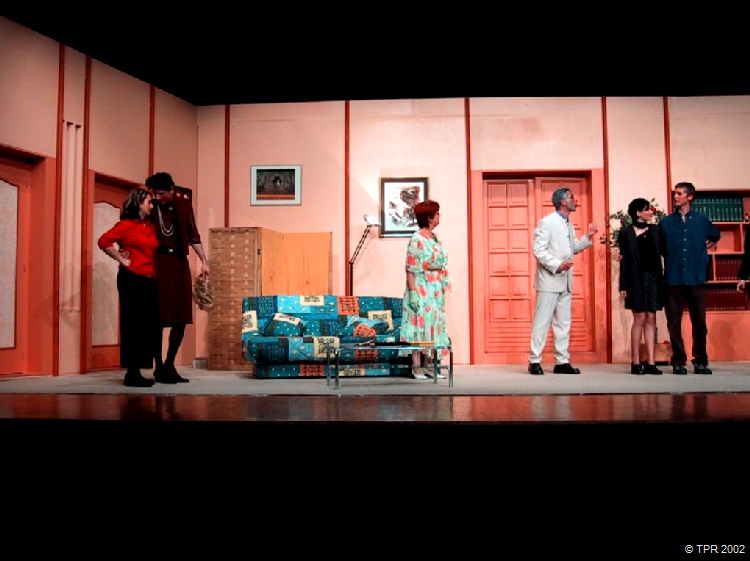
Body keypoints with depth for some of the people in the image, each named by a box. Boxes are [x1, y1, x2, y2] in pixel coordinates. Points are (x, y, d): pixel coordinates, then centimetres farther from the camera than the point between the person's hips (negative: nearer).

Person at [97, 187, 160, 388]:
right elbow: (104, 241, -14)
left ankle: (137, 372, 14)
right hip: (131, 279, -7)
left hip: (150, 280, 7)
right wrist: (122, 260, -10)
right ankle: (131, 373, 2)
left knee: (148, 326, 7)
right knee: (133, 326, -4)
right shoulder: (126, 224, -5)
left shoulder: (151, 226, 14)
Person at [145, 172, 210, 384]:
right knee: (159, 318, -3)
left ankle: (169, 365, 17)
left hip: (180, 264, 4)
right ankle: (159, 368, 7)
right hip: (159, 264, -3)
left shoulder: (184, 205, 9)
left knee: (181, 318, 4)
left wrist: (204, 261, 6)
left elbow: (193, 236, 12)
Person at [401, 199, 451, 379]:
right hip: (422, 290, -8)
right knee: (420, 325, -4)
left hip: (436, 291, 8)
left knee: (433, 325, 10)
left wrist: (444, 287, 15)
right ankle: (417, 367, 3)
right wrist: (413, 292, -21)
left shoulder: (435, 238, 12)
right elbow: (410, 269, -16)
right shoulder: (417, 239, -12)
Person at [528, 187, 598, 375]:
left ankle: (562, 361, 14)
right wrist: (557, 264, -23)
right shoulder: (547, 222, -9)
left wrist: (587, 236, 9)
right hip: (549, 279, -8)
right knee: (542, 321, -4)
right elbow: (538, 250, -15)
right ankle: (534, 361, 2)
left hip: (565, 281, 8)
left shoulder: (569, 224, 15)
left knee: (563, 322, 9)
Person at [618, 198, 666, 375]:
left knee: (651, 319, 3)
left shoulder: (655, 230, 11)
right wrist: (623, 286, -8)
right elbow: (624, 260, -3)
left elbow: (663, 251, 9)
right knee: (640, 319, -4)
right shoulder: (626, 232, 0)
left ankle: (650, 362, 5)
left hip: (654, 278, 4)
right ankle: (636, 362, 2)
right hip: (636, 279, -4)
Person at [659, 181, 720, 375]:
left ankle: (700, 361, 16)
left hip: (696, 278, 1)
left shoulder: (702, 220, 7)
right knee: (674, 322, 1)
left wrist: (706, 247, 16)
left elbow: (716, 235, 26)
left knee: (699, 321, 5)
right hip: (673, 279, 0)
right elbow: (660, 248, 10)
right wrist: (672, 257, -2)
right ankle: (679, 361, 9)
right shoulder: (665, 222, 5)